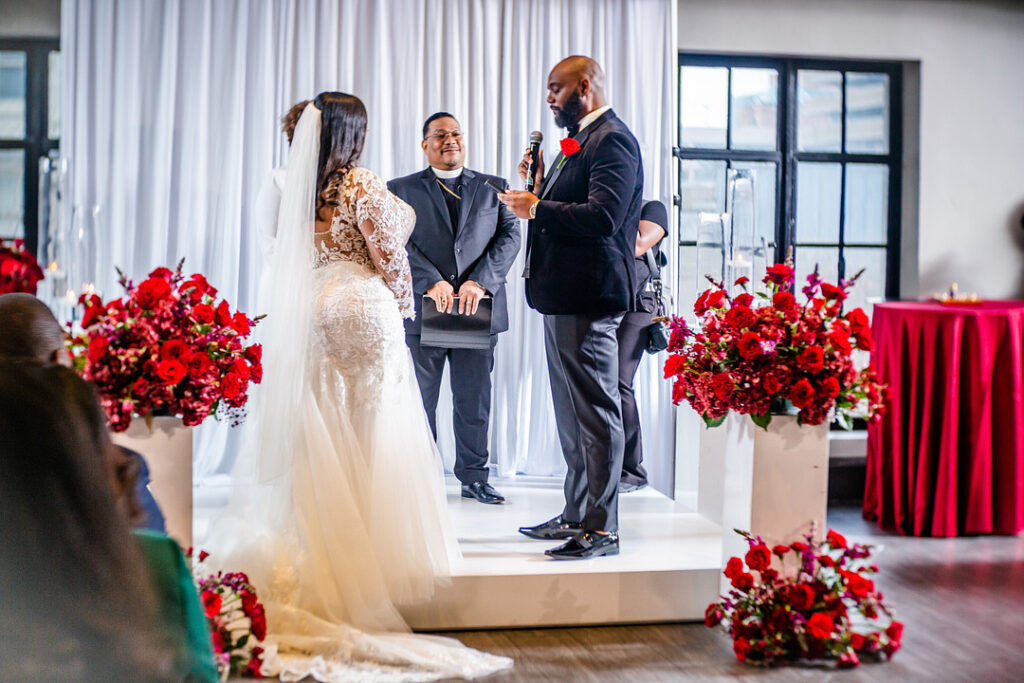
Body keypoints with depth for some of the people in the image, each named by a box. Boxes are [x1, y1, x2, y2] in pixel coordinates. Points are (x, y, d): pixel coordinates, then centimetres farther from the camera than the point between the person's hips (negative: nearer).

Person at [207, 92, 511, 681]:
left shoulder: (301, 186, 6)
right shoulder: (363, 186, -12)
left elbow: (289, 255, 13)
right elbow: (390, 257, -9)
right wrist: (402, 308, 6)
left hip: (313, 310, 6)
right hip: (363, 308, -6)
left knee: (322, 427, 12)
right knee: (368, 424, 2)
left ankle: (319, 535, 19)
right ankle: (369, 533, 6)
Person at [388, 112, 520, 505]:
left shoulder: (493, 188, 13)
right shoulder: (401, 189, 8)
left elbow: (509, 236, 2)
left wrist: (480, 281, -13)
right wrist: (431, 282, -18)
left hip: (479, 310, 2)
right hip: (423, 310, -1)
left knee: (475, 401, 7)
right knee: (419, 402, 5)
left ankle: (474, 476, 20)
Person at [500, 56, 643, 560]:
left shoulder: (612, 139, -11)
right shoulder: (579, 142, 20)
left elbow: (602, 216, -24)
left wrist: (536, 208, -17)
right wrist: (540, 187, 6)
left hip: (589, 298, -11)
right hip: (564, 297, 11)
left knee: (596, 413, -6)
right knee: (571, 415, 16)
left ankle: (602, 528, 0)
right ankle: (577, 514, 27)